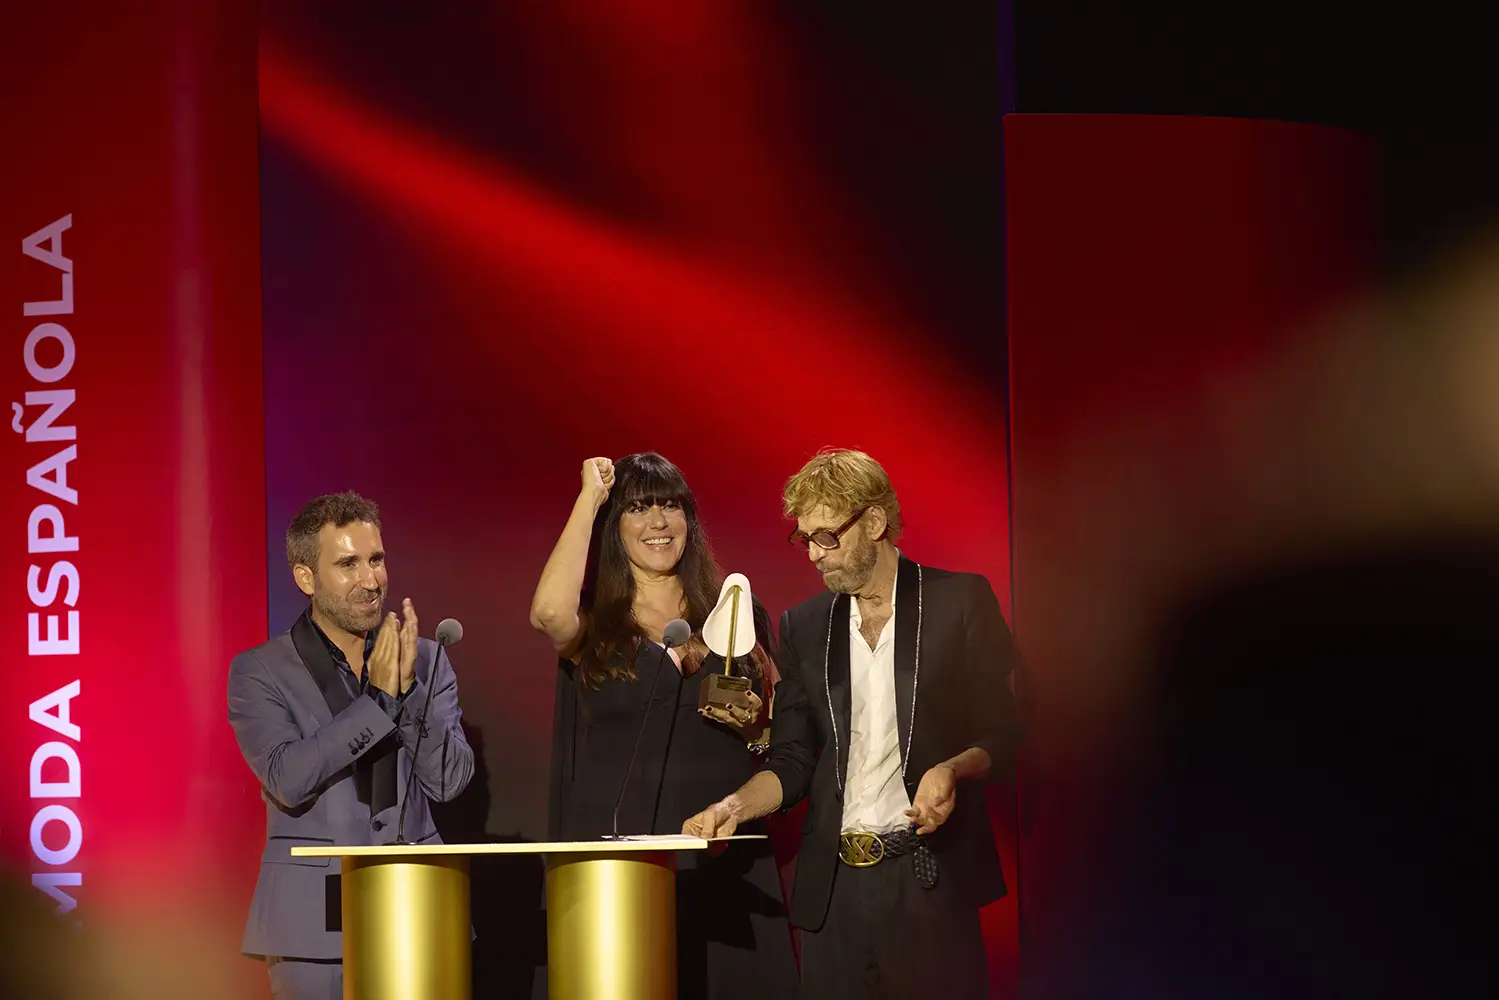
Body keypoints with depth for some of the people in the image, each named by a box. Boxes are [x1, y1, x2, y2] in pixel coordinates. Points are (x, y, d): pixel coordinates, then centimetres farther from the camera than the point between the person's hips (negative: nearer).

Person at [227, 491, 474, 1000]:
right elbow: (288, 780, -15)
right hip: (316, 919, -2)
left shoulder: (425, 661, 9)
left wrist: (408, 687, -13)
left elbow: (449, 780, -1)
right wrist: (378, 697, -16)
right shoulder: (259, 672, 0)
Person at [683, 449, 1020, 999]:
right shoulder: (804, 625, 15)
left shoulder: (959, 601, 3)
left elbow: (1004, 734, 3)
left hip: (930, 879, -3)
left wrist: (953, 769, -17)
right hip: (833, 886, 3)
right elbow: (793, 761, 15)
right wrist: (735, 806, -4)